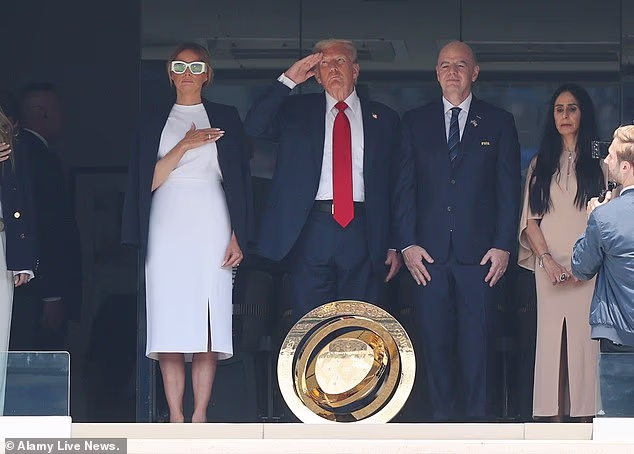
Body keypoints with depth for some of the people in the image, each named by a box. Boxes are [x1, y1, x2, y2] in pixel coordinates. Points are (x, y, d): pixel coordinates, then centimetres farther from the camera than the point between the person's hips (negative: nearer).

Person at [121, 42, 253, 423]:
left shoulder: (226, 118, 11)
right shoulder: (153, 123, 14)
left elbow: (240, 180, 7)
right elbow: (148, 181, 5)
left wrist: (239, 236, -3)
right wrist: (184, 146, -7)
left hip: (211, 229, -1)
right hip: (168, 230, 1)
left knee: (208, 323, -8)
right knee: (170, 323, -7)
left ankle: (200, 416, -7)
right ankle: (176, 418, -6)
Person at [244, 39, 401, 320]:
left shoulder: (383, 118, 13)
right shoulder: (297, 111, 13)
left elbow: (396, 185, 11)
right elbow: (254, 128, -3)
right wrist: (288, 80, -7)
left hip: (363, 233, 0)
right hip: (310, 231, 0)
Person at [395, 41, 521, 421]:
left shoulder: (499, 122, 8)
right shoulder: (415, 122, 11)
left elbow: (509, 188, 5)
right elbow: (406, 186, 8)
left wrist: (503, 246, -3)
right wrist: (408, 243, -2)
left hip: (478, 251, -1)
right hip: (429, 253, 1)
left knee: (476, 342, -3)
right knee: (435, 339, 1)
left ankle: (476, 417, 3)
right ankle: (442, 415, 9)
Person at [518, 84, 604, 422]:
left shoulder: (600, 162, 7)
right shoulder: (540, 165, 15)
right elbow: (530, 220, 10)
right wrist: (548, 260, -5)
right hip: (549, 267, 2)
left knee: (586, 339, -7)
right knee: (550, 339, -2)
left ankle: (587, 416, -5)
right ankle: (554, 417, -2)